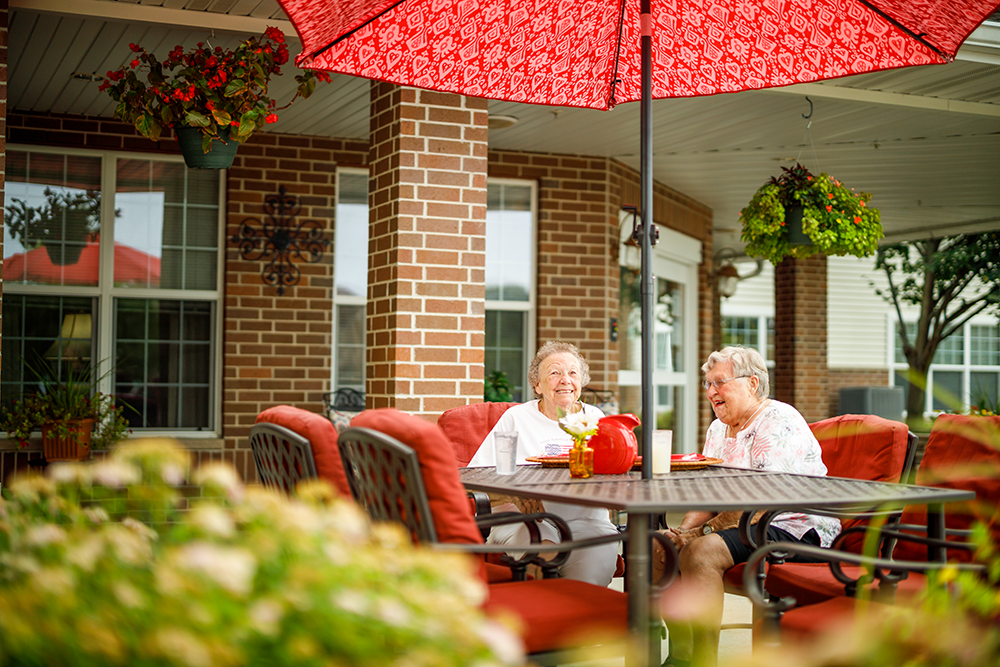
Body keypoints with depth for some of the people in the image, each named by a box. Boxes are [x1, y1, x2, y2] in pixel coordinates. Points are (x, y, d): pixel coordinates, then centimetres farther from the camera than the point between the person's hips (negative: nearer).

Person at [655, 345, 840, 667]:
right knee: (661, 546, -5)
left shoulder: (779, 423, -15)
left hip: (795, 529, -9)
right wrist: (684, 530, -8)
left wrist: (701, 533, -22)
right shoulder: (718, 429, 14)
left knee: (700, 552, -30)